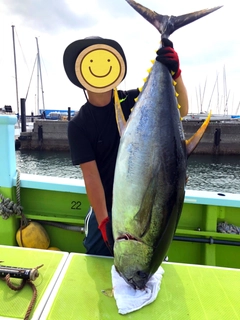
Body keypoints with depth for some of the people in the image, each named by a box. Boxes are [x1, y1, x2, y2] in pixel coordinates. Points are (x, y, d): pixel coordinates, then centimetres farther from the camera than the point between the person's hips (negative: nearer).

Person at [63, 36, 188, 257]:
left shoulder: (133, 101, -6)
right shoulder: (78, 125, -10)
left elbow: (181, 111, -14)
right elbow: (91, 176, -15)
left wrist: (175, 73, -31)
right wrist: (103, 221, -21)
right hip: (106, 210, 0)